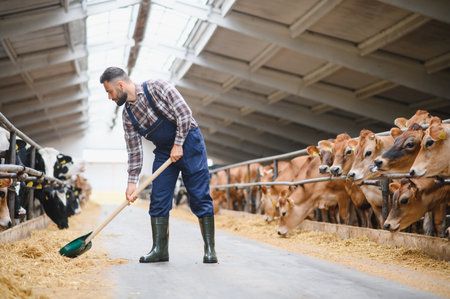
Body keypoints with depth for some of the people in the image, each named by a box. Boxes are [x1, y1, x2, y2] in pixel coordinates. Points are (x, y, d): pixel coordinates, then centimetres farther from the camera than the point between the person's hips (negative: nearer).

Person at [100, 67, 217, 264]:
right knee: (158, 199, -2)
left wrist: (178, 145, -18)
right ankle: (160, 249, 4)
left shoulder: (157, 88, -15)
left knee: (200, 197, -7)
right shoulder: (127, 114, 2)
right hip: (164, 151, 6)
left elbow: (184, 113, -18)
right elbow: (134, 150, 4)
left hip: (188, 143, -6)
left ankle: (210, 249, -3)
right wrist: (132, 181, -1)